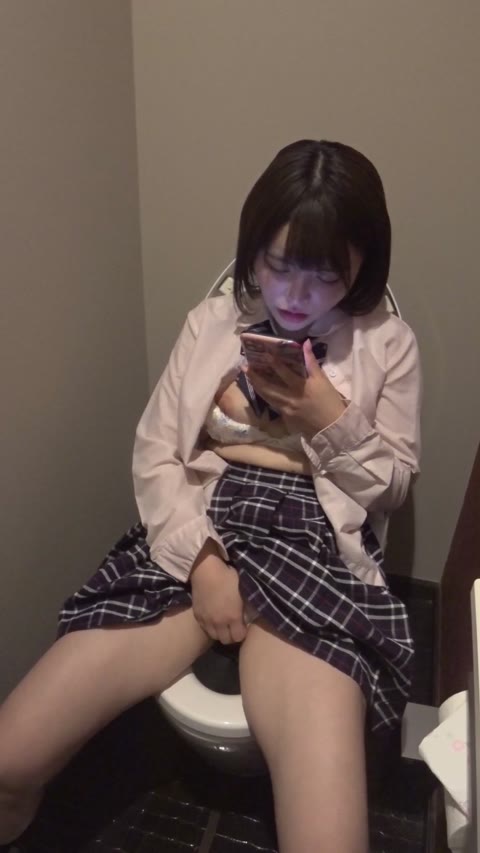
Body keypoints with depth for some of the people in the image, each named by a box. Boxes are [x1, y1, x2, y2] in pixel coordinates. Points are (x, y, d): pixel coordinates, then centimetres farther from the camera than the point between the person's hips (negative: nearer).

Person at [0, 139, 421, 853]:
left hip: (314, 546, -1)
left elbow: (392, 488, 11)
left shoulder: (388, 344, 8)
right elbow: (154, 456, 5)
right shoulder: (212, 322, 11)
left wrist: (333, 422, -8)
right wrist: (203, 561, -12)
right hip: (195, 535, 2)